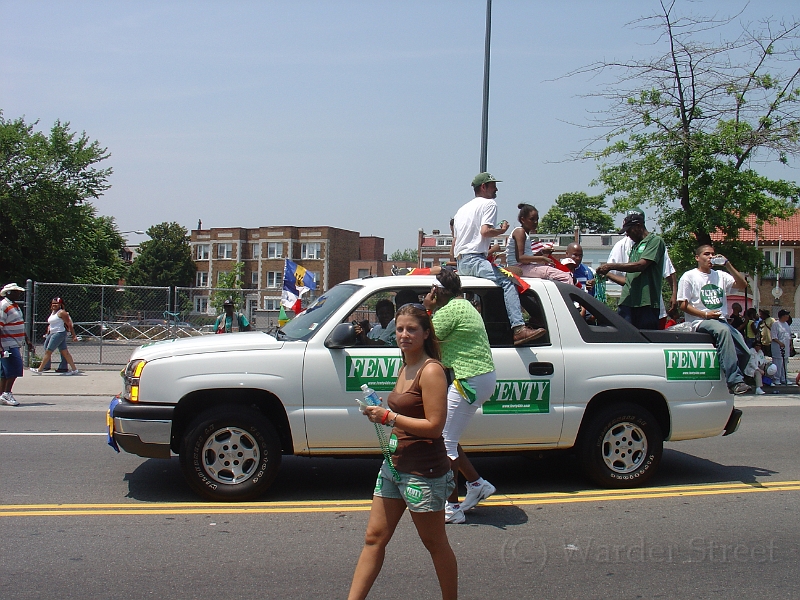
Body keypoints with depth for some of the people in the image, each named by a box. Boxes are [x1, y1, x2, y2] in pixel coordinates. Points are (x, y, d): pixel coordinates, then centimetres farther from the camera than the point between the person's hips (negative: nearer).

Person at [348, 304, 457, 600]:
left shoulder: (431, 370, -16)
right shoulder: (405, 369, 11)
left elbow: (434, 426, -21)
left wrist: (388, 417, -20)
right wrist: (382, 414, 2)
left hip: (423, 471, -9)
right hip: (394, 465, 9)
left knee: (435, 543, 8)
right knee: (374, 538, 9)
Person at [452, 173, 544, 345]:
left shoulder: (463, 208, 29)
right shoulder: (489, 204, 1)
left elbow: (455, 242, 32)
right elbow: (485, 231, -16)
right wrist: (502, 230, 0)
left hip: (461, 262, 10)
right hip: (474, 258, -10)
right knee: (507, 283, -25)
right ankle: (518, 328, -44)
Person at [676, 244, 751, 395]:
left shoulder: (720, 275, 19)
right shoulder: (689, 276, 5)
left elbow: (742, 285, 6)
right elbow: (683, 305, -1)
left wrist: (727, 265, -1)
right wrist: (705, 314, -12)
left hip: (721, 320, 6)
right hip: (700, 322, -6)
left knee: (744, 352, -11)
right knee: (723, 330, -37)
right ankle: (735, 381, -40)